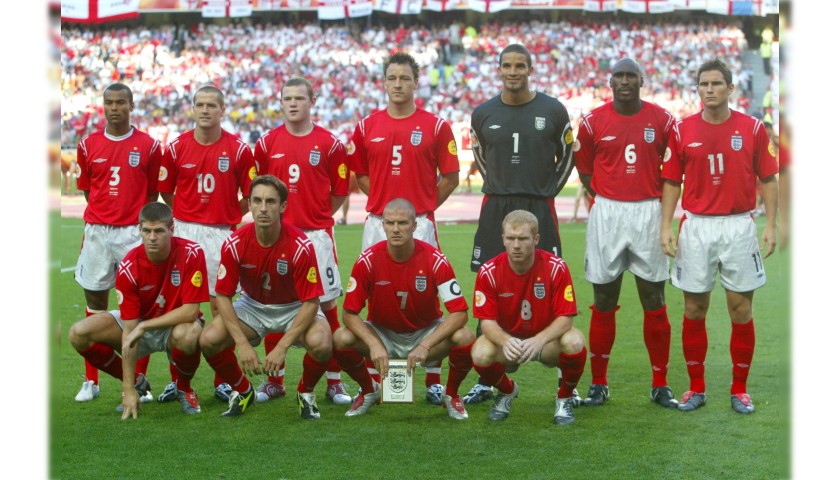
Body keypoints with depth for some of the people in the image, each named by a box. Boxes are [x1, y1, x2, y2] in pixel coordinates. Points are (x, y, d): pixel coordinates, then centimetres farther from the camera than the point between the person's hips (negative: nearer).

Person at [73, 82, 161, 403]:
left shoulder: (148, 146, 2)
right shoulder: (88, 145, 7)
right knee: (94, 304, 6)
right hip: (97, 231, 2)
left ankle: (139, 381, 6)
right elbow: (86, 190, 14)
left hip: (134, 232, -2)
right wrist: (103, 214, 5)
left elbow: (152, 193, 7)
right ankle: (90, 381, 14)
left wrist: (142, 221, -1)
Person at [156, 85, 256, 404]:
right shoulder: (176, 148, 2)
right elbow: (166, 191, 12)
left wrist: (227, 216, 5)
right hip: (185, 232, 1)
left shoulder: (239, 149, -2)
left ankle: (222, 380, 12)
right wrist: (191, 215, 11)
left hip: (222, 233, -1)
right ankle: (177, 378, 9)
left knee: (221, 303, 3)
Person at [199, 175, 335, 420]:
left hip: (294, 308, -2)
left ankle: (306, 392, 1)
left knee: (320, 343, -33)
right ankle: (242, 390, 8)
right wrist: (242, 344, -23)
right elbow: (223, 296, -13)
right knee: (209, 340, -23)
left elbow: (311, 302, -24)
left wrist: (282, 347, -30)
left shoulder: (300, 245, -27)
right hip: (252, 305, 2)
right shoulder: (235, 243, -20)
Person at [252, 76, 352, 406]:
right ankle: (274, 380, 14)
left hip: (317, 235, -2)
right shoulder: (267, 143, 5)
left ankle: (334, 381, 7)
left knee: (328, 305, -1)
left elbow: (340, 191, 7)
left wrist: (317, 216, 6)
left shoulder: (330, 144, 0)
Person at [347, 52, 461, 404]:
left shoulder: (435, 126, 1)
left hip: (420, 223, -2)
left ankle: (433, 379, 3)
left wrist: (423, 206, 2)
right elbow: (359, 174, 16)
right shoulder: (367, 126, 7)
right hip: (377, 223, 2)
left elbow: (450, 176, 5)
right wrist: (385, 198, 7)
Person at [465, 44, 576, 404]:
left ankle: (564, 378, 5)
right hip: (495, 209, 2)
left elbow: (567, 155, 12)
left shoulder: (552, 111, 0)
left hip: (539, 208, -2)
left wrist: (549, 191, 5)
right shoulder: (484, 114, 6)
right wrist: (499, 189, 12)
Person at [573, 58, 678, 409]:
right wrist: (608, 197, 3)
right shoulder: (593, 122, 1)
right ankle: (598, 384, 12)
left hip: (649, 212, 0)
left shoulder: (661, 120, 2)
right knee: (604, 303, 3)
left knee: (655, 303, 2)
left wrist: (654, 200, 4)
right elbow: (584, 169, 10)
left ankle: (660, 385, 11)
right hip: (607, 214, 0)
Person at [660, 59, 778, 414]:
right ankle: (696, 388, 17)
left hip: (739, 226, -1)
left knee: (741, 311, 2)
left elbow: (768, 179, 3)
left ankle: (739, 389, 14)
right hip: (695, 228, 1)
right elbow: (671, 182, 6)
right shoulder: (682, 130, 2)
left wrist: (771, 225, -5)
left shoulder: (752, 128, 0)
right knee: (694, 311, 5)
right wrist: (666, 226, -2)